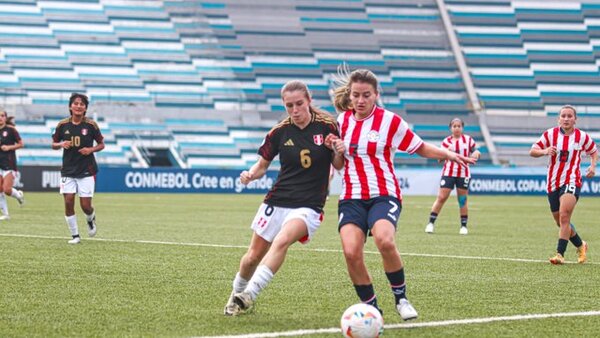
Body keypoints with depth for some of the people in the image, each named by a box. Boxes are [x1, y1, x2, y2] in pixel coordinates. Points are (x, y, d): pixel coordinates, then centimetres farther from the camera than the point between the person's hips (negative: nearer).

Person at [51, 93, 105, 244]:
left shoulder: (91, 125, -5)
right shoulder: (63, 125, -1)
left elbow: (101, 144, 4)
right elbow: (54, 144, 10)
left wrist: (91, 149, -15)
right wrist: (61, 144, -12)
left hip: (86, 171, -2)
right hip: (68, 170, 2)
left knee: (85, 205, -4)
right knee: (68, 202, -7)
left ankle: (91, 220, 32)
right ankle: (75, 235, 7)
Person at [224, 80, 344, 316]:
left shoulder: (327, 126, -5)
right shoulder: (279, 132, 0)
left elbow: (338, 165, 5)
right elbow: (262, 165, 11)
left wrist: (340, 152, -18)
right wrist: (250, 174, -11)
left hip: (309, 206, -3)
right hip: (277, 201, 3)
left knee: (282, 240, -31)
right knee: (253, 256, 7)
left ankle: (249, 294, -33)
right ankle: (237, 292, 37)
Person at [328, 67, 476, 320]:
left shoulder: (389, 121, -2)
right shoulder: (342, 121, 10)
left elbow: (421, 148, 5)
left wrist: (448, 154, -12)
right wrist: (335, 149, 0)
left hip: (384, 196, -3)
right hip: (351, 198, 3)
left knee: (385, 242, -33)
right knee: (351, 253, -21)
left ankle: (401, 298, -9)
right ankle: (371, 308, 0)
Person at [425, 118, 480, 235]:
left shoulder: (468, 140, 6)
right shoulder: (446, 141, 3)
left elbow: (476, 152, 12)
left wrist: (476, 154, -12)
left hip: (463, 173, 1)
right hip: (448, 173, -1)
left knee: (462, 200, 4)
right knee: (441, 198, -7)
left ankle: (464, 226, 12)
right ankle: (431, 223, -2)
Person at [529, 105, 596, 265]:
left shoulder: (582, 137, 0)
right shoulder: (550, 134, -1)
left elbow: (594, 151, 17)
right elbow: (532, 151, 1)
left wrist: (593, 166, -1)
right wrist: (544, 151, -19)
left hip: (572, 181, -3)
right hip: (553, 183, 3)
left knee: (564, 216, -22)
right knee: (560, 222, 12)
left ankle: (560, 254, -22)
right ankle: (581, 246, 35)